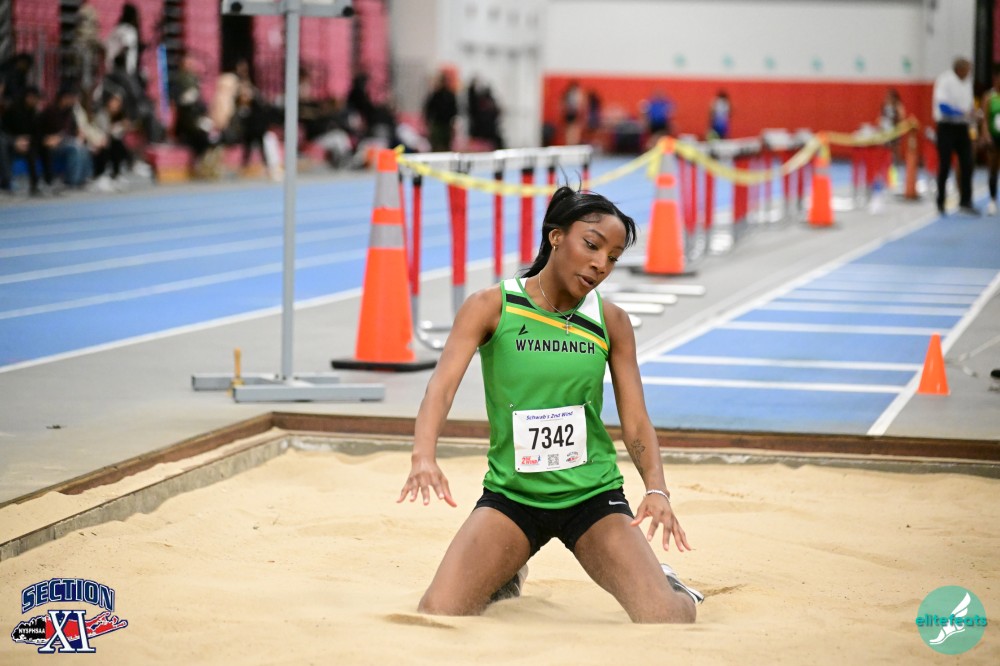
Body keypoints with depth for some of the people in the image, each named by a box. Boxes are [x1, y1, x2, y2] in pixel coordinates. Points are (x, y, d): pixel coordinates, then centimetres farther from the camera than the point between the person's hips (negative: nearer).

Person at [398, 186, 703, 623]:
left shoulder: (612, 322, -1)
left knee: (668, 622, -16)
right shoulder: (491, 307, -9)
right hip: (510, 495, 0)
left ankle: (668, 588, 23)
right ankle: (506, 579, 20)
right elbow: (441, 387, -20)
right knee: (436, 617, -15)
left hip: (593, 498, 1)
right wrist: (424, 457, -39)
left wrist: (656, 490, -21)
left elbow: (636, 422, -2)